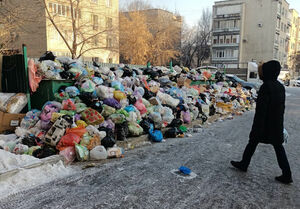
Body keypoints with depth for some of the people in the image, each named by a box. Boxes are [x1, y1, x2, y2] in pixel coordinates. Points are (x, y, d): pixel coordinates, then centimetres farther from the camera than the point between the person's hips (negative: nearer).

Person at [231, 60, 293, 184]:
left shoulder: (266, 86, -20)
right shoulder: (280, 86, 5)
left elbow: (261, 109, -22)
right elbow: (282, 107, 13)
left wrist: (257, 129, -19)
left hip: (265, 123, -7)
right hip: (277, 124, 7)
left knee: (253, 142, 11)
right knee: (278, 147, 12)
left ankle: (244, 165, 27)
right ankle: (287, 175, 13)